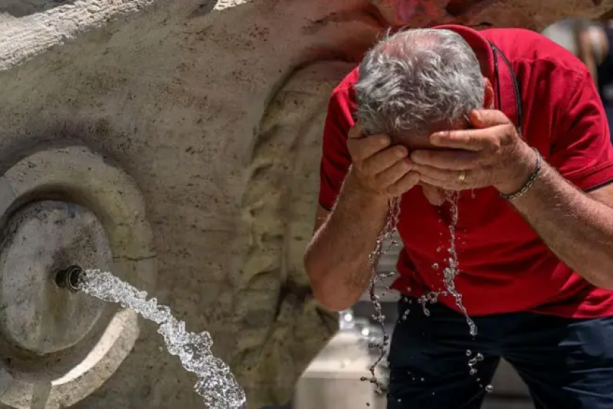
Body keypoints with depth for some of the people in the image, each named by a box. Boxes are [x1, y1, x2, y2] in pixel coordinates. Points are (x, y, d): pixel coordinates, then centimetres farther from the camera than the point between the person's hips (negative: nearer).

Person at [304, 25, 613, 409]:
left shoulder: (556, 80, -30)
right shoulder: (354, 107, -25)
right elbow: (333, 294, -24)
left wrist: (520, 171, -47)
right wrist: (364, 189, -42)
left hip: (562, 305, -1)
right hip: (436, 309, 1)